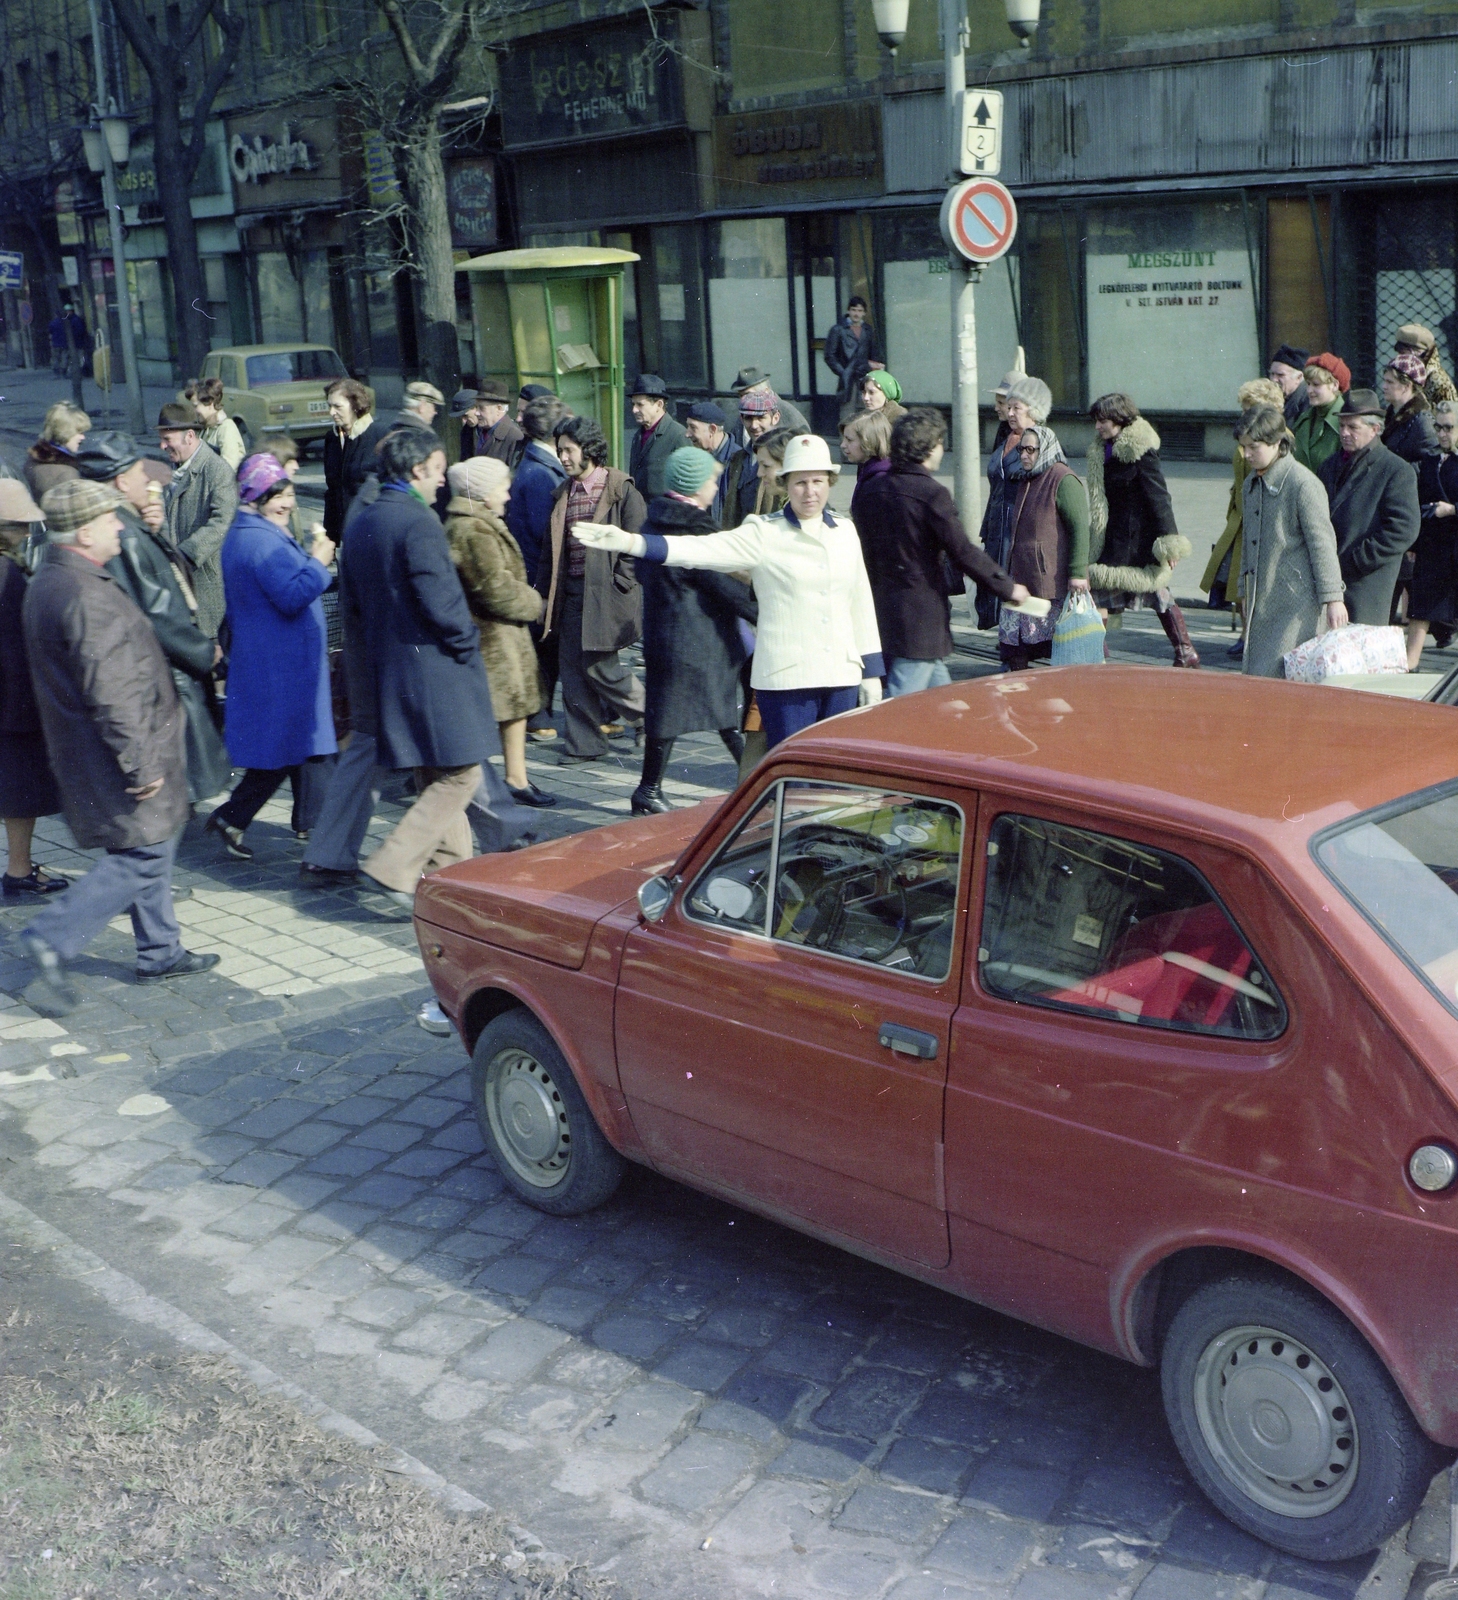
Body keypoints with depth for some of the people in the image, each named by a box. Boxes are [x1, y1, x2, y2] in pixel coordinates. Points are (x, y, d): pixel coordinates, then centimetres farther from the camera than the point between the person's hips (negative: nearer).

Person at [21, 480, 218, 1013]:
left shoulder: (47, 582, 10)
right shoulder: (87, 598, -24)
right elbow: (110, 694, -27)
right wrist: (140, 764, -21)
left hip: (80, 749, 10)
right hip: (114, 757, -10)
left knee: (142, 851, 18)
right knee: (144, 857, -3)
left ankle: (159, 952, 27)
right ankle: (52, 940, -4)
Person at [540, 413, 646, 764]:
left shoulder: (620, 489, -7)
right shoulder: (564, 493, 14)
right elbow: (551, 548, 17)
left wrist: (619, 584, -16)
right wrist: (544, 591, 11)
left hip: (604, 591, -7)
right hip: (571, 590, 7)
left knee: (597, 663, -8)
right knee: (572, 665, 6)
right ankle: (583, 743, 14)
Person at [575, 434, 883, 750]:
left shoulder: (845, 531, 10)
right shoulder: (764, 534, -3)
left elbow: (861, 601, 14)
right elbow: (701, 549, -14)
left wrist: (872, 670, 12)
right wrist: (628, 542, -27)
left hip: (842, 677, 4)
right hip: (786, 678, -4)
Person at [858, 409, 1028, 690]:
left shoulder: (873, 489, 7)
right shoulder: (931, 493, -14)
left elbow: (864, 550, 13)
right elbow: (964, 552, -15)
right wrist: (1008, 588, -5)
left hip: (883, 611, 8)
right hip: (921, 618, -8)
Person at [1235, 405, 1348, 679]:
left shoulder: (1303, 483, -12)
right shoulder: (1251, 484, 12)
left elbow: (1323, 543, -12)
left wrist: (1332, 597, -13)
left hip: (1297, 603, -8)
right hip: (1261, 603, 8)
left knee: (1285, 675, -11)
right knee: (1254, 675, 5)